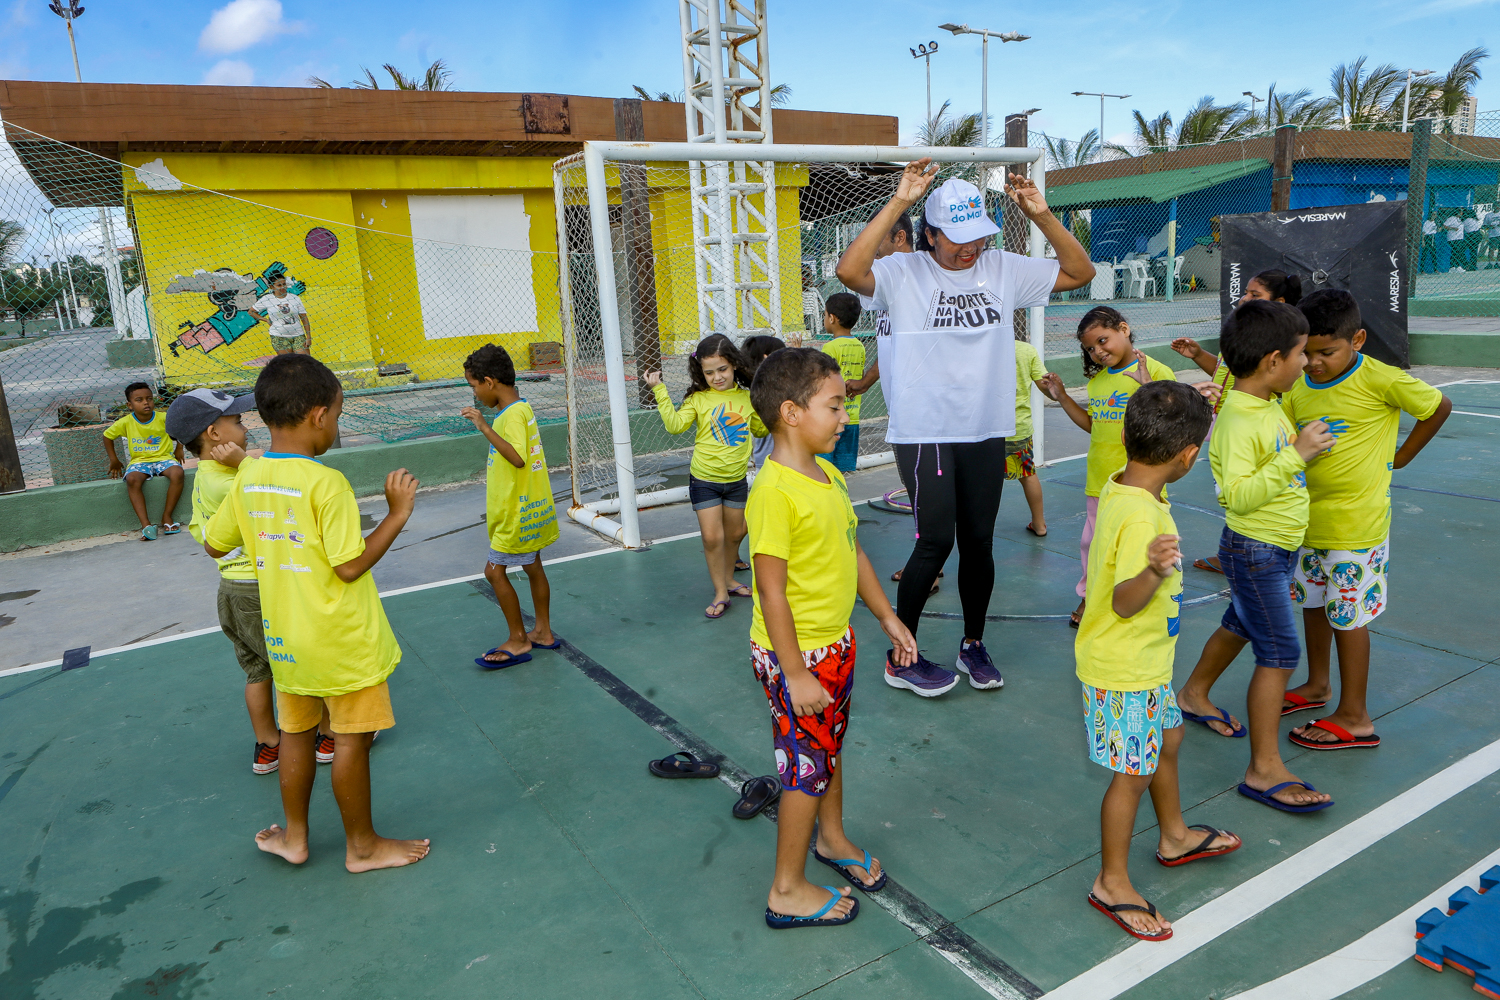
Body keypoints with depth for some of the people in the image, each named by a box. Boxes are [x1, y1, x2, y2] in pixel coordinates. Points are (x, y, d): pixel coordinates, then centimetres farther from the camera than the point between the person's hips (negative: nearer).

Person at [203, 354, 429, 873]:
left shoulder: (248, 479, 0)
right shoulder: (326, 483, -22)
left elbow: (214, 544, 11)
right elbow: (350, 565, -22)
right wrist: (397, 514, -16)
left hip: (285, 636, 7)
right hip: (342, 641, -7)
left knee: (297, 731, 21)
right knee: (352, 739, 6)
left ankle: (294, 836, 36)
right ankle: (363, 846, 21)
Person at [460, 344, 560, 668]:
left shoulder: (513, 414, -21)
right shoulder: (520, 408, 9)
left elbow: (518, 458, -36)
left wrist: (485, 427, -34)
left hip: (518, 513, -10)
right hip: (529, 508, 10)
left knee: (495, 570, -2)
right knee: (532, 567, 17)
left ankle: (518, 641, 8)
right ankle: (543, 632, 28)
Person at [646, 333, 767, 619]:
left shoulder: (747, 398, 1)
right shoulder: (699, 398, -8)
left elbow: (761, 428, 19)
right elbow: (675, 424, -22)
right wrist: (660, 391, -25)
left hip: (736, 480, 3)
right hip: (704, 480, -3)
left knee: (734, 533, 16)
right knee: (712, 536, -5)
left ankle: (728, 579, 39)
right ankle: (720, 593, 11)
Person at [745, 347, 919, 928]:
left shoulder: (828, 473, 4)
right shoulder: (774, 492, -25)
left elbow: (853, 553, 13)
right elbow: (771, 590, -25)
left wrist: (890, 619, 16)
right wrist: (796, 675, -22)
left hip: (837, 642, 8)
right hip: (796, 656, -8)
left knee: (830, 747, 25)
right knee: (807, 767, 6)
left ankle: (831, 838, 49)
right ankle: (788, 891, 25)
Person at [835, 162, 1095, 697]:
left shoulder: (1002, 268, 6)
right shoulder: (903, 273, -8)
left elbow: (1079, 272, 7)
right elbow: (849, 271, -28)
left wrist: (1041, 215, -5)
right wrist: (898, 202, -27)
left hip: (986, 432, 5)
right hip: (924, 432, -5)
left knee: (979, 541, 11)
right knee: (936, 539, -6)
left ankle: (973, 644, 31)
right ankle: (901, 658, 11)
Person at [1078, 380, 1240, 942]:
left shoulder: (1119, 484, -5)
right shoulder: (1140, 516, -32)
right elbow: (1125, 602, -36)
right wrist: (1154, 569, -54)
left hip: (1146, 661, 10)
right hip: (1124, 671, -10)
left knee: (1168, 738, 27)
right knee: (1134, 773, 5)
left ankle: (1175, 836, 51)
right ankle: (1112, 883, 23)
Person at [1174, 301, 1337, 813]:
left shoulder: (1267, 404, 5)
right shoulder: (1238, 421, -26)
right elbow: (1238, 494, -34)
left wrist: (1306, 442, 9)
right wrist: (1296, 455, -34)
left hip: (1276, 547, 10)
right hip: (1255, 550, -10)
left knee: (1240, 624, 25)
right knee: (1279, 651, -8)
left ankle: (1194, 694, 47)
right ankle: (1264, 770, -1)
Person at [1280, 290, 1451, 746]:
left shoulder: (1379, 380, -15)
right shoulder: (1299, 386, 1)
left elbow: (1439, 406, -1)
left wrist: (1398, 458, 1)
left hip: (1355, 523, -6)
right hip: (1308, 518, 6)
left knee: (1347, 615, 1)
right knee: (1313, 602, 18)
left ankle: (1354, 716, 14)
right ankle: (1317, 685, 38)